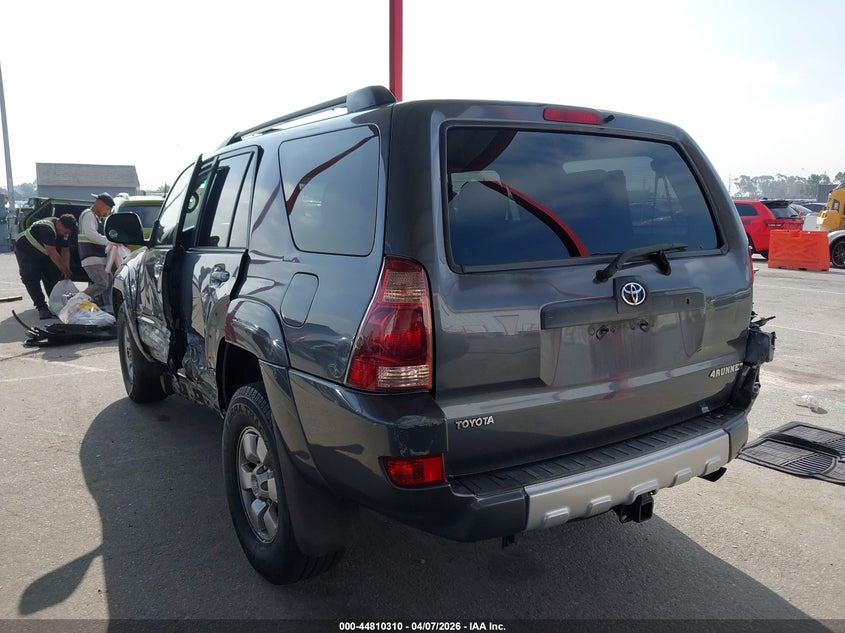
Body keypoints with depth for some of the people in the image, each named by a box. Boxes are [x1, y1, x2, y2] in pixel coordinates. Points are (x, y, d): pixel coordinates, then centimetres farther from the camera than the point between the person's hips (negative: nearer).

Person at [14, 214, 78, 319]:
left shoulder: (62, 231, -9)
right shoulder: (47, 228, -36)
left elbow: (65, 251, -10)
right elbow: (52, 253, -37)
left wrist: (66, 269, -22)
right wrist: (65, 270, -34)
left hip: (42, 254, 8)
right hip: (25, 251, -7)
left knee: (53, 278, 0)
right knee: (32, 280, -11)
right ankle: (41, 307, -8)